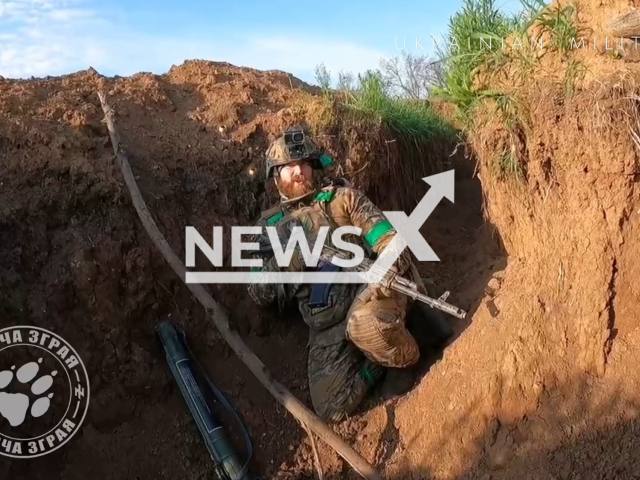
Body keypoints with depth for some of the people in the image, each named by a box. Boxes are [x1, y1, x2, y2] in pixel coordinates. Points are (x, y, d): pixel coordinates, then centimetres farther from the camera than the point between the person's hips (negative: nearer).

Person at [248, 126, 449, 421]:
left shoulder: (342, 196, 11)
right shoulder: (270, 225, 15)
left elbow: (384, 234, -3)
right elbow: (258, 294, 11)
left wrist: (392, 262, -25)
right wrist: (281, 264, -8)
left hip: (367, 290, -2)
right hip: (326, 328, 3)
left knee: (365, 323, -39)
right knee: (331, 407, -15)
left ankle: (407, 361, -5)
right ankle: (379, 360, 12)